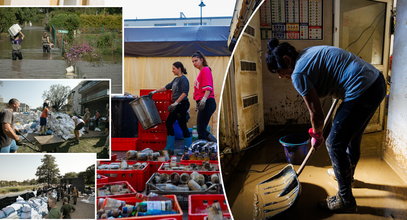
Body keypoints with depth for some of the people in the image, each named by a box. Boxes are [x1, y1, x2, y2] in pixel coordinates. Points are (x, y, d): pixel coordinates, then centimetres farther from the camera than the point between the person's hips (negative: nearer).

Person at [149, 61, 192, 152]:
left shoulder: (183, 79, -11)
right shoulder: (176, 79, 17)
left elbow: (184, 93, -21)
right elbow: (167, 87, 25)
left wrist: (176, 103, -24)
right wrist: (155, 91, 24)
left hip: (182, 104, -10)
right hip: (176, 106, 10)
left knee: (182, 125, -6)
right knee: (168, 123, 10)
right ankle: (169, 147, 17)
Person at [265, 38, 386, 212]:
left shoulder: (298, 73, -13)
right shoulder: (307, 54, 15)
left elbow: (316, 113, -8)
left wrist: (316, 135, 10)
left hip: (363, 91, -10)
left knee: (334, 144, -1)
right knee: (352, 135, 27)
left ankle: (346, 200, 10)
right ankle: (348, 176, 50)